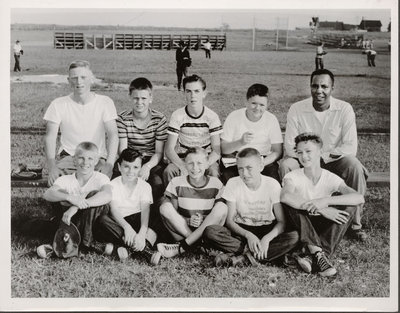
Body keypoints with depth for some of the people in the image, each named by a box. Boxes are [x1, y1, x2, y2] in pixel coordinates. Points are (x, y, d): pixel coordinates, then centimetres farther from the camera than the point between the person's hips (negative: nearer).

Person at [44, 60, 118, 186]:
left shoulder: (105, 102, -1)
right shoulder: (58, 104, 0)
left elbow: (113, 134, -11)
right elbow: (50, 137, -7)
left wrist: (109, 164, -29)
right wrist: (52, 166, -26)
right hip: (68, 157, 0)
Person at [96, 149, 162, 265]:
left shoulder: (145, 186, 2)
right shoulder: (113, 185, -1)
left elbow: (145, 211, -13)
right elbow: (114, 210, -16)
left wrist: (142, 233, -33)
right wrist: (127, 227, -37)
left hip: (137, 222, 1)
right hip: (119, 223, -1)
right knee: (103, 219, -33)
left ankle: (129, 249, -45)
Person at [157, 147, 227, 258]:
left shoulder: (215, 184, -1)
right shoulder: (176, 183, -1)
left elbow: (218, 215, 0)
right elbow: (172, 215, -1)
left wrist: (203, 222, -19)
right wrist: (188, 221, -20)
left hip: (207, 232, 1)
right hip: (181, 230, 0)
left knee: (222, 207, -25)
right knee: (165, 207, -23)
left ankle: (181, 247, -27)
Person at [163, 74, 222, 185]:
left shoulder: (212, 116, -7)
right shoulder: (177, 116, -7)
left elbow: (216, 151, -11)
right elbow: (169, 150, -11)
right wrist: (183, 167, -30)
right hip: (182, 158, 0)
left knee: (214, 173, -31)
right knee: (168, 172, -29)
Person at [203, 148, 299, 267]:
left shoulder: (272, 184, -10)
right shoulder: (233, 183, -8)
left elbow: (282, 221, -11)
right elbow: (229, 220, -8)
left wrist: (267, 238, -30)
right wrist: (247, 235, -26)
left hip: (267, 231, 1)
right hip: (241, 230, 0)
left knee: (294, 236, -32)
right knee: (209, 232, -29)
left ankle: (243, 257, -32)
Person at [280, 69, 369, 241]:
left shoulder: (344, 109, -10)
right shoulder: (297, 109, -9)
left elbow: (350, 147, -15)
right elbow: (290, 147, -10)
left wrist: (322, 156, -25)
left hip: (334, 160, 0)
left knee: (355, 166, -30)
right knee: (285, 166, -30)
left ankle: (354, 223, -15)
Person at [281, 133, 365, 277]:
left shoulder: (330, 178, -6)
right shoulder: (293, 176, -9)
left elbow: (360, 198, -23)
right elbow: (284, 196, -34)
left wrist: (325, 201, -36)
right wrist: (322, 210, -40)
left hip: (322, 228, 1)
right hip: (301, 227, -1)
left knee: (349, 205, -21)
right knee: (290, 202, -26)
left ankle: (312, 257, -33)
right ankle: (316, 251, -38)